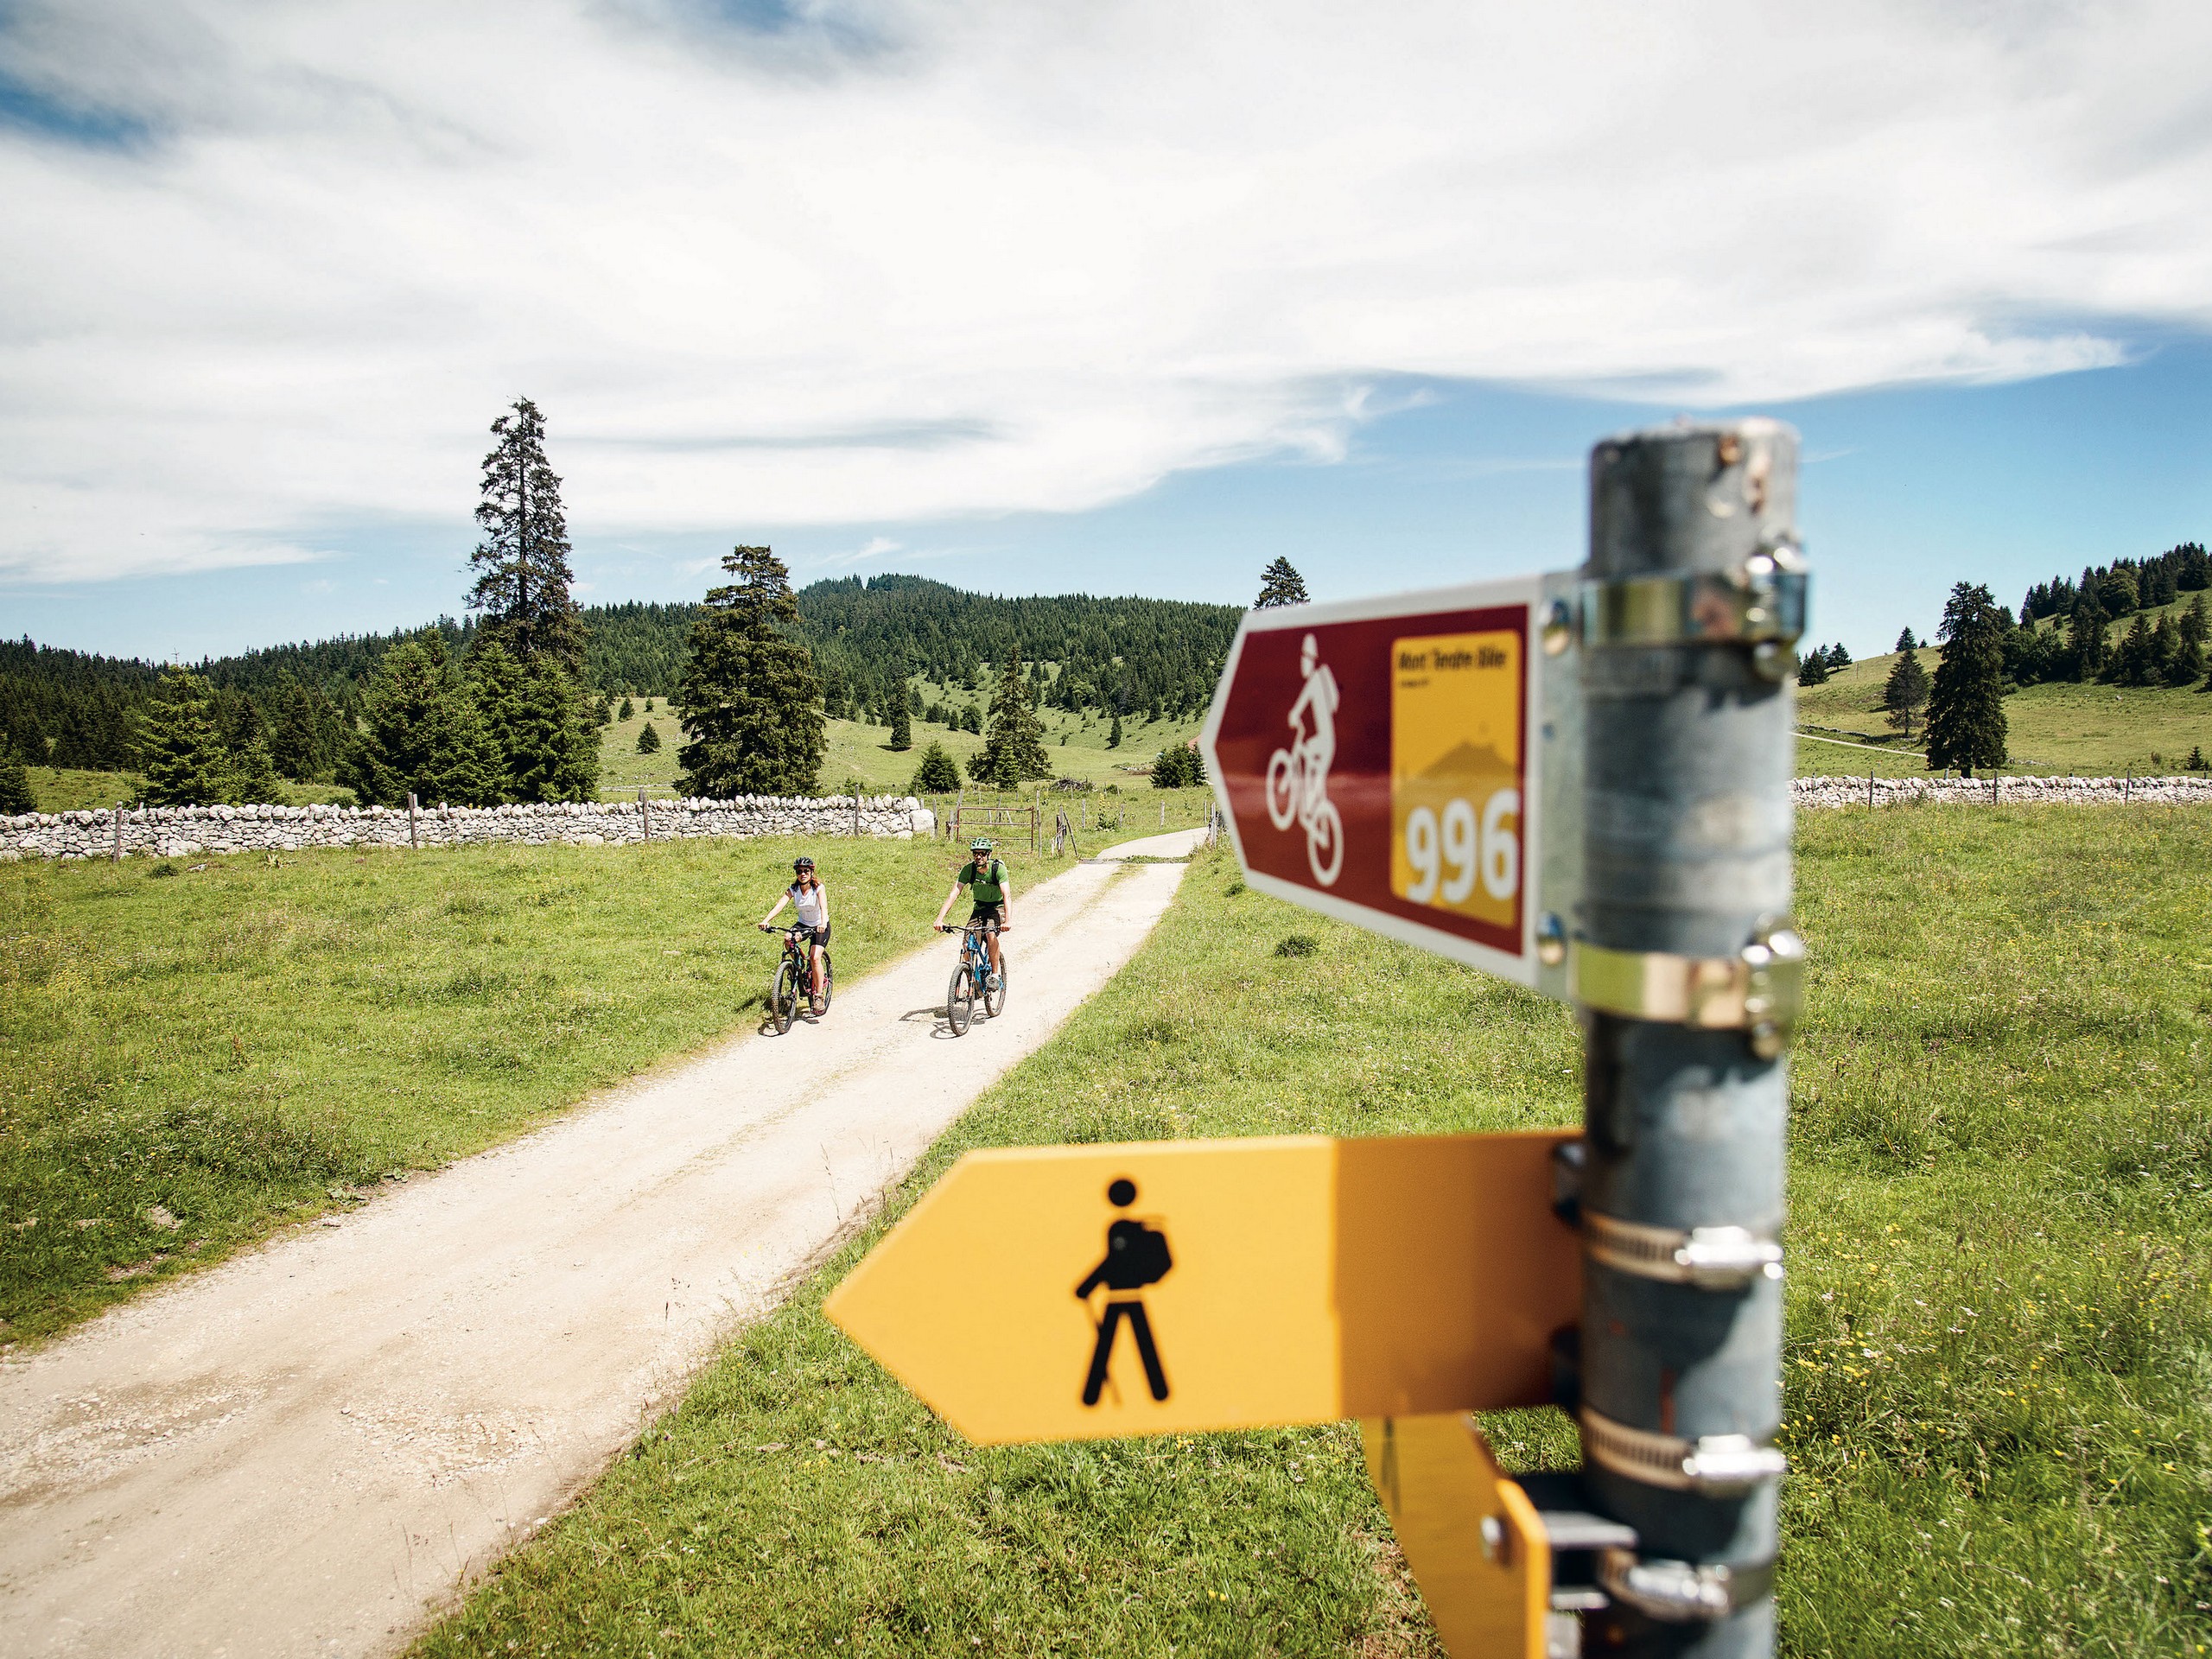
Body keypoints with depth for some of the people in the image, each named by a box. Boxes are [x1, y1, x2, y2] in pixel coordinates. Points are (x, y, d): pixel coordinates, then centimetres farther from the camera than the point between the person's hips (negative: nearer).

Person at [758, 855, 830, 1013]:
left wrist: (823, 924, -57)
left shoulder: (819, 888, -20)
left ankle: (819, 996, -10)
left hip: (820, 926, -4)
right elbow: (780, 905, -26)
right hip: (803, 924, 4)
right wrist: (766, 920, -43)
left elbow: (823, 907, -37)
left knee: (815, 958, -22)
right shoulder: (793, 889, -11)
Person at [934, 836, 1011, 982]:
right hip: (979, 908, 4)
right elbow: (953, 894, -23)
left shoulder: (998, 868, -25)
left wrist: (1008, 920, -51)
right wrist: (940, 919, -35)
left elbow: (1007, 895, -35)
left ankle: (995, 974, -16)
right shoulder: (968, 869, -17)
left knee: (991, 935, -31)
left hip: (997, 907, -3)